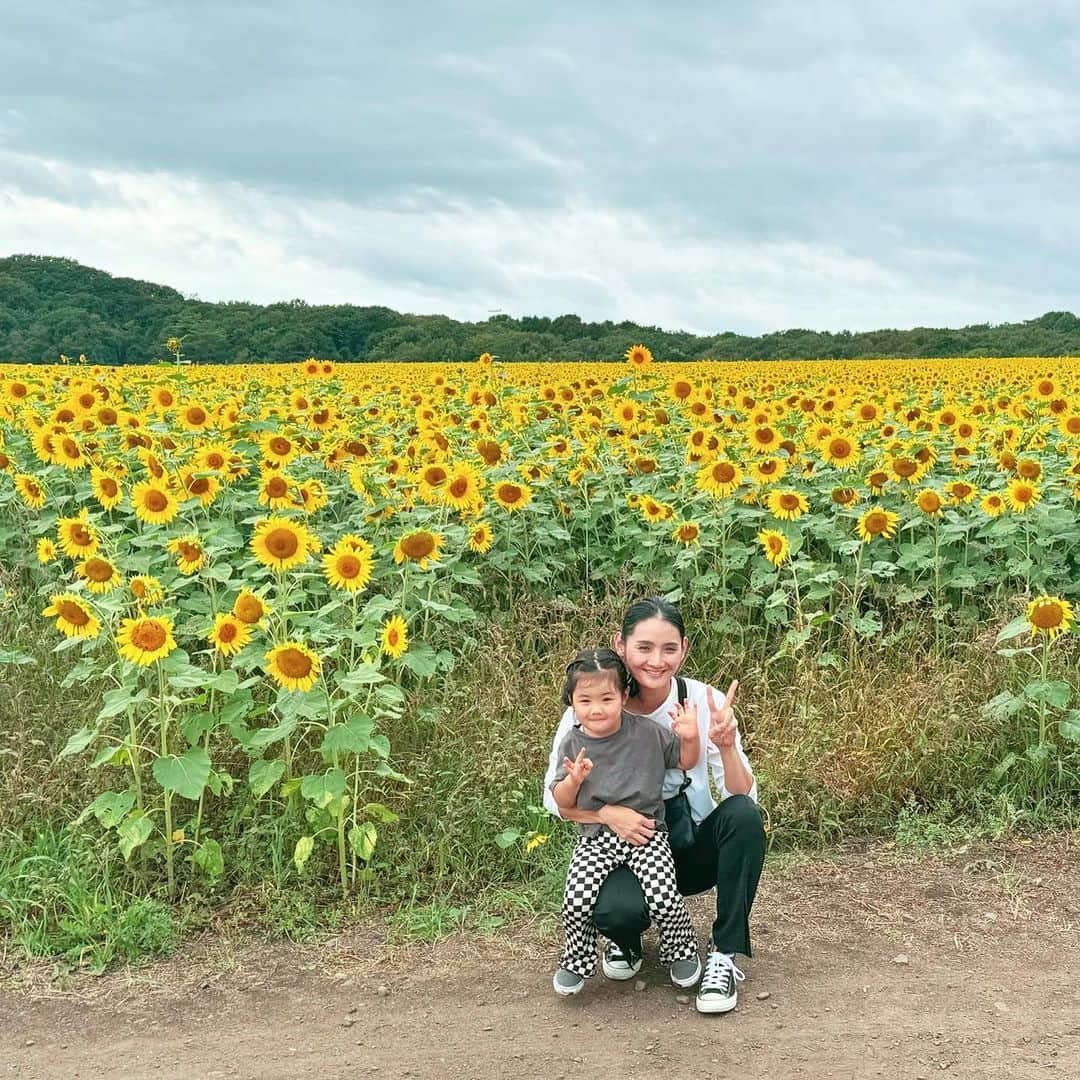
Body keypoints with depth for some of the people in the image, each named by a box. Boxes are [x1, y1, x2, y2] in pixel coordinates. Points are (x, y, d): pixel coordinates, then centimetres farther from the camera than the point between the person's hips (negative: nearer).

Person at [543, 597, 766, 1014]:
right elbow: (555, 798, -8)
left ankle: (725, 955, -14)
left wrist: (726, 746, -34)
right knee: (618, 910, -35)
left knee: (744, 816, -30)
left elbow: (743, 797, -15)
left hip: (696, 847, 2)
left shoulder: (704, 702, -13)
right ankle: (624, 939, 6)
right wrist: (608, 812, -27)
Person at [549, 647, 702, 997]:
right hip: (595, 835, 1)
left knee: (664, 901, -17)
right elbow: (562, 803, 4)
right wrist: (573, 780, -17)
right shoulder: (572, 745, 0)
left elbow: (685, 761, 10)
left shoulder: (648, 733, -3)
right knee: (576, 902, -18)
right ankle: (576, 961, 13)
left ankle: (681, 951, 18)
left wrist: (690, 738, -11)